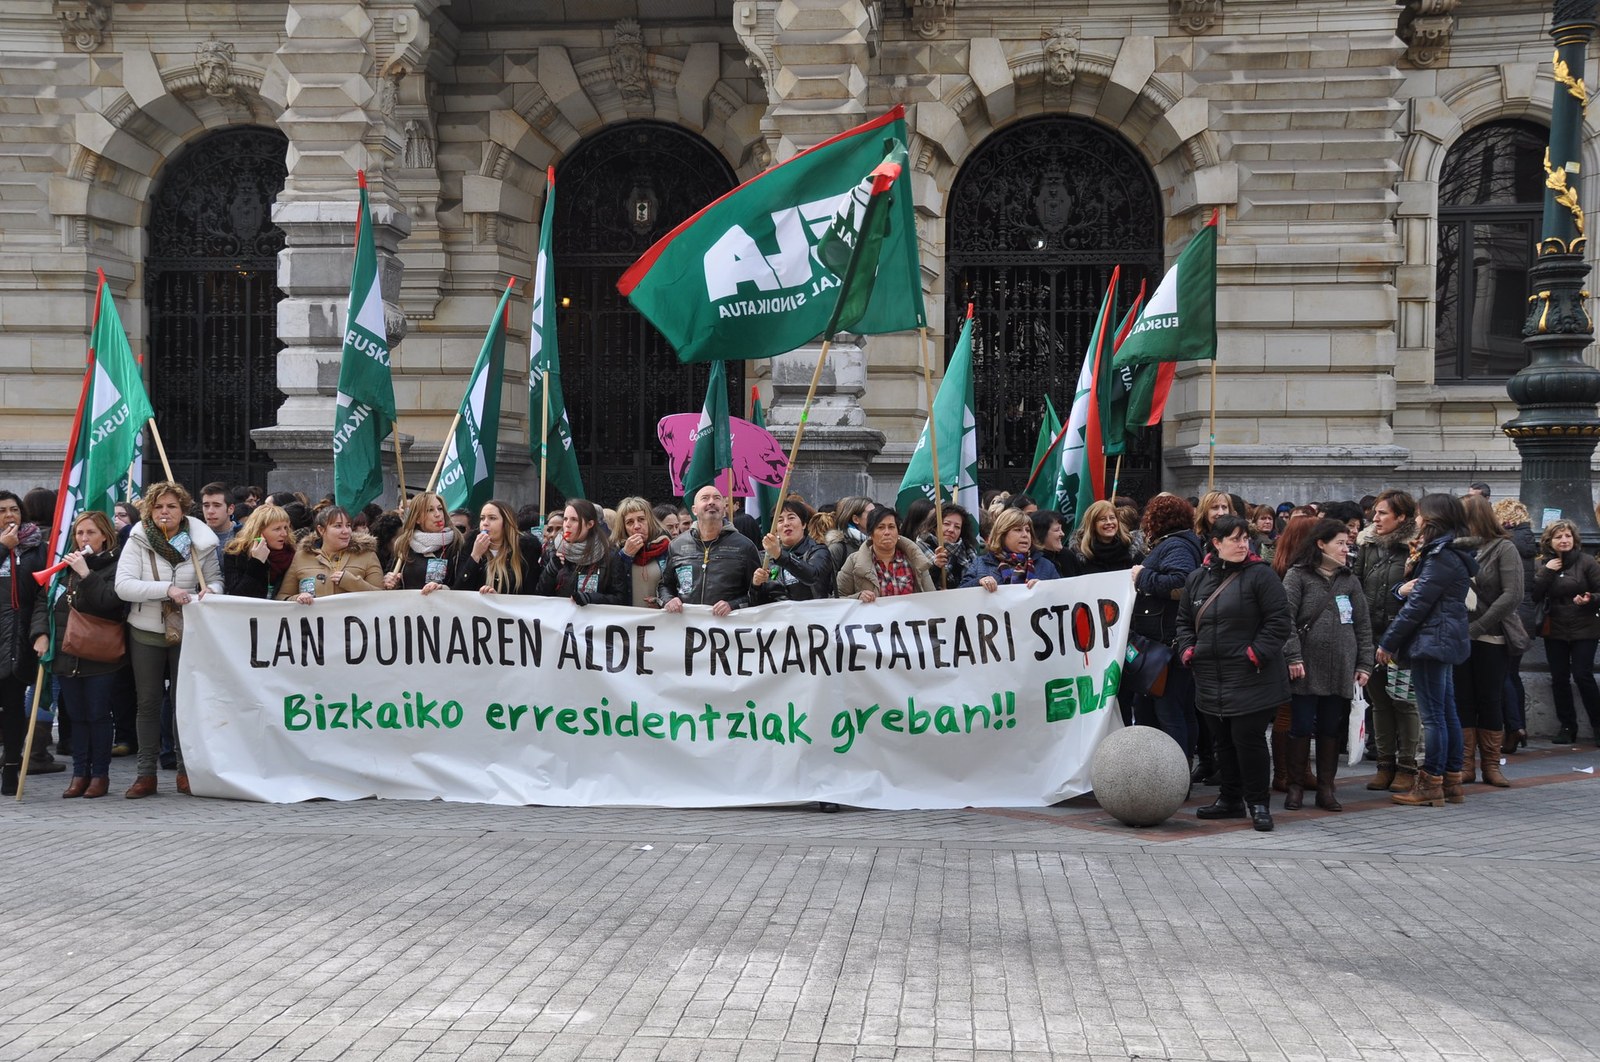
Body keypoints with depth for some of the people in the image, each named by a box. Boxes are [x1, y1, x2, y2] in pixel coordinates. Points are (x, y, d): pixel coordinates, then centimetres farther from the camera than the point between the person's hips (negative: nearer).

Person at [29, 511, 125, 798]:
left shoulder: (115, 567, -5)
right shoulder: (65, 565, 9)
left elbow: (109, 600, -20)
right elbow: (43, 601, 11)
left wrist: (86, 574, -22)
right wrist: (41, 632, -2)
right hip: (66, 654, 4)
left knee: (98, 715, 2)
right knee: (77, 717, 10)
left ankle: (100, 774, 11)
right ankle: (80, 774, 17)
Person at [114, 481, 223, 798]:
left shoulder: (201, 542, -3)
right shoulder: (137, 542, -7)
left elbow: (215, 580, 8)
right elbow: (123, 586, -16)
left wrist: (210, 592, -16)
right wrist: (167, 589, -25)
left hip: (188, 632, 0)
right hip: (146, 632, 0)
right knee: (148, 703, 7)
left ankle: (185, 770, 15)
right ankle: (146, 774, 13)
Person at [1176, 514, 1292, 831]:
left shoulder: (1260, 576, -5)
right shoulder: (1197, 578, 11)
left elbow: (1279, 622, -8)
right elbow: (1184, 621, 21)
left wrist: (1256, 653, -14)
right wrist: (1188, 651, 5)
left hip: (1250, 680, -6)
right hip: (1210, 679, 6)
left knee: (1248, 740, -6)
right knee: (1222, 742, 14)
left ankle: (1258, 804, 6)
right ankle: (1231, 799, 27)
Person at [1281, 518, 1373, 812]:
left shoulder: (1350, 580, 12)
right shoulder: (1298, 576, -2)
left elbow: (1363, 624, 12)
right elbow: (1286, 619, -8)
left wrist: (1364, 663, 6)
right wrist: (1293, 657, -15)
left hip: (1341, 671, 4)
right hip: (1307, 670, -4)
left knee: (1332, 729, 7)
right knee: (1301, 728, 0)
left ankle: (1326, 788, 16)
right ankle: (1295, 787, 10)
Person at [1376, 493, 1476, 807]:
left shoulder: (1441, 557, -15)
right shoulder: (1449, 553, 17)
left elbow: (1418, 605, -17)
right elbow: (1413, 593, 13)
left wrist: (1388, 642, -11)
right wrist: (1403, 587, -11)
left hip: (1432, 640, -10)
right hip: (1445, 641, 10)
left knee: (1433, 714, -6)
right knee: (1446, 712, 12)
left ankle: (1430, 785, -2)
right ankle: (1451, 781, 18)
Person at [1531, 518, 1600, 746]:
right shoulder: (1542, 565, 5)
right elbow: (1534, 596, -6)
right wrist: (1547, 572, -13)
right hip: (1555, 630, 3)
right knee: (1559, 678, 4)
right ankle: (1567, 726, 15)